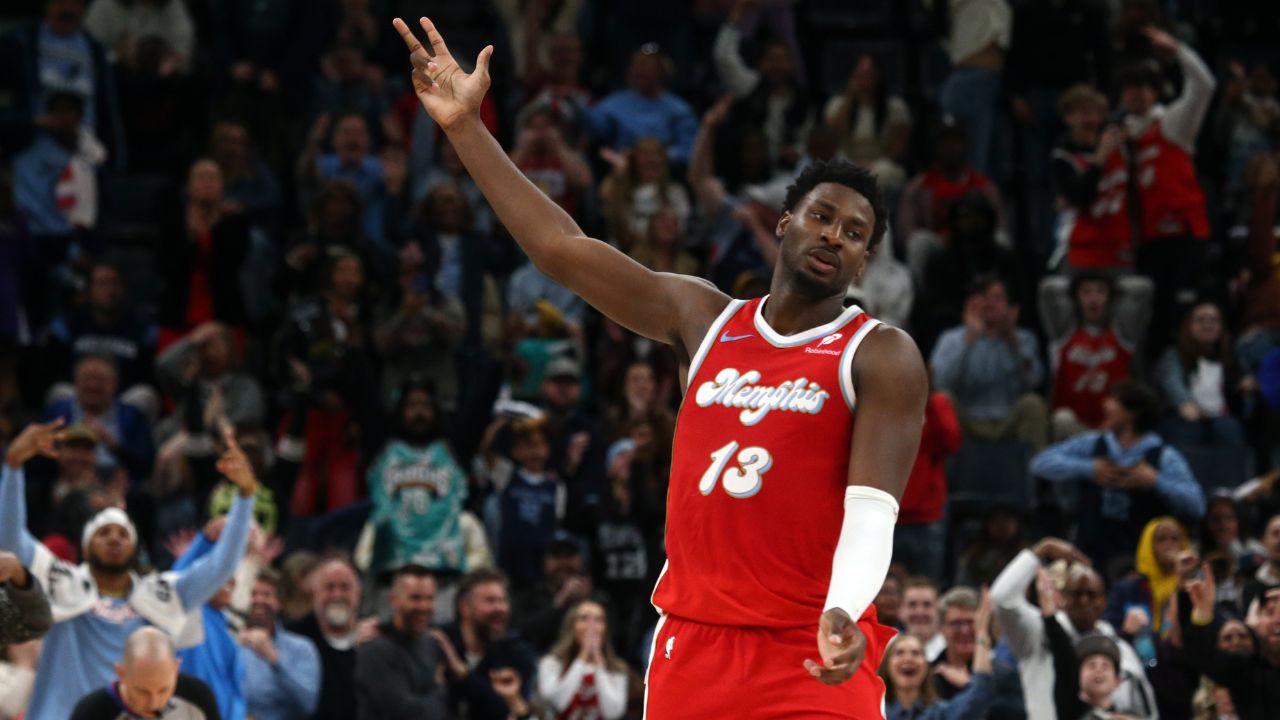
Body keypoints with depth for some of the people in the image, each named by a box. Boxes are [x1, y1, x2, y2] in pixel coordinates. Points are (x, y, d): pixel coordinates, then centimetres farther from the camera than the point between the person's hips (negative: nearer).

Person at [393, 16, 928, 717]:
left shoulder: (881, 357, -2)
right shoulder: (706, 318, 12)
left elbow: (872, 510, -12)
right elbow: (561, 247, 12)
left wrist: (844, 611, -32)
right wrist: (466, 129, 8)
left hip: (813, 658, -4)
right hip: (692, 641, 4)